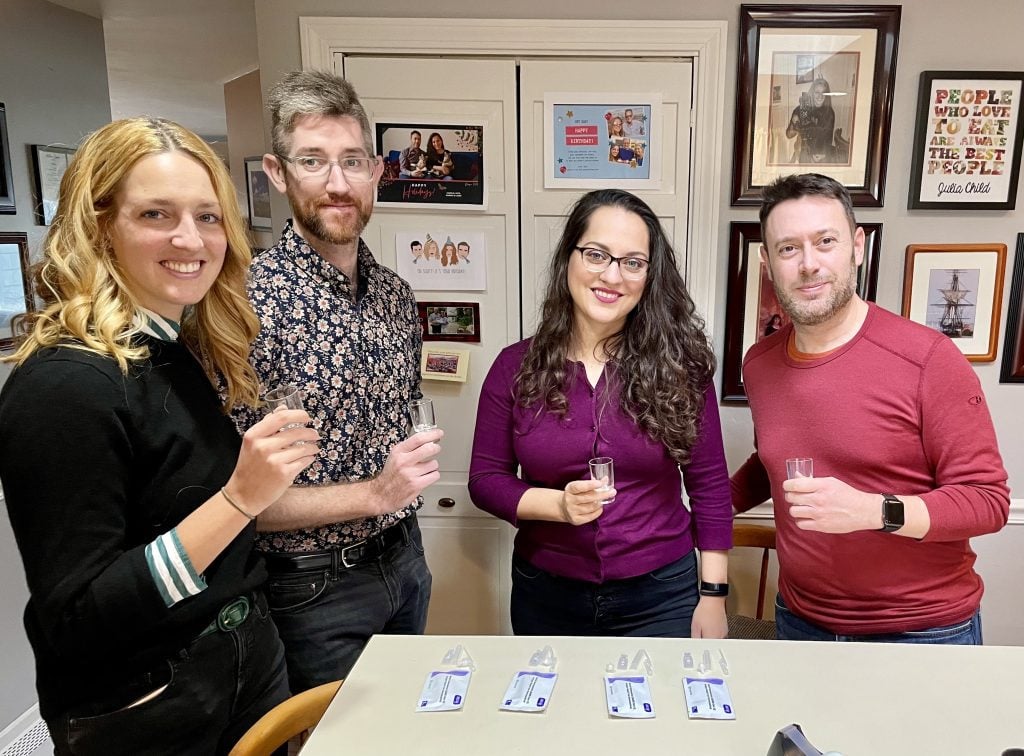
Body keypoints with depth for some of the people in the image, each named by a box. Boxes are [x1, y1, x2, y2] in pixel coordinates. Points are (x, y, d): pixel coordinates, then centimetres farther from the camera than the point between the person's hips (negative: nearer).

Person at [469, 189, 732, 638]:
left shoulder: (679, 366, -7)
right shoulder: (515, 367, -5)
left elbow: (709, 485, -2)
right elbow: (485, 478, -3)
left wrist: (713, 595, -3)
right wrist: (559, 505, -20)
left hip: (661, 598, -1)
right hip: (547, 597, 2)